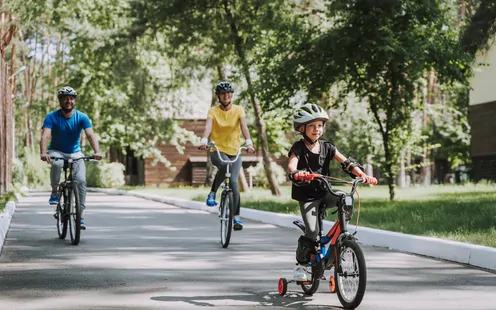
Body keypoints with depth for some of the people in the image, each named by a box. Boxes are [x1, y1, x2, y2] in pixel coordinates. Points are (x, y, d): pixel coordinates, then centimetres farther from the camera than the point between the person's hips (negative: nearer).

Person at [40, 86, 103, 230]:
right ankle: (54, 192, -13)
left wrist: (97, 152, -42)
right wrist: (43, 153, -46)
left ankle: (80, 216, -7)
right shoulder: (52, 117, -14)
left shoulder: (82, 117, -11)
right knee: (57, 163, -37)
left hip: (75, 153, 2)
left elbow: (90, 135, -24)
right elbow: (45, 136, -27)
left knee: (81, 180, -17)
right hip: (56, 151, -1)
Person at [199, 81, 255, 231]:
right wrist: (204, 141, -39)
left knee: (233, 182, -12)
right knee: (224, 165, -35)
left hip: (234, 152, 1)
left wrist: (249, 142, -34)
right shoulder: (213, 111, -1)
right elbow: (208, 126, -19)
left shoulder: (238, 110, 1)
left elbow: (244, 126, -15)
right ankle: (213, 193, -15)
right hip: (217, 151, -1)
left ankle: (236, 216, -1)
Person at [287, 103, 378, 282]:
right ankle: (300, 265, 4)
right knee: (312, 231, -18)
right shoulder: (298, 148, -7)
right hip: (306, 195, -4)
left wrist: (362, 175, -22)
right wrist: (297, 174, -49)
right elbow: (291, 166, -25)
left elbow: (346, 162, -6)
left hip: (324, 192, 4)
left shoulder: (327, 148, 4)